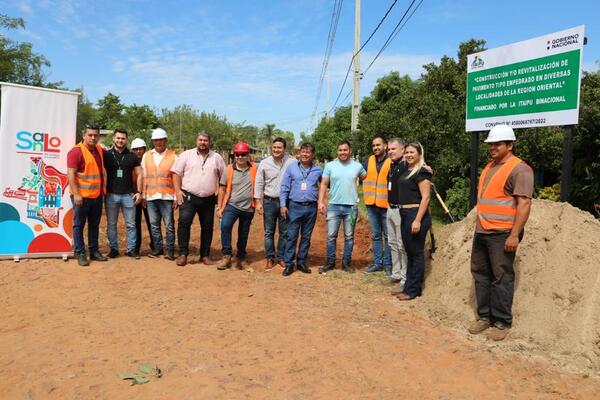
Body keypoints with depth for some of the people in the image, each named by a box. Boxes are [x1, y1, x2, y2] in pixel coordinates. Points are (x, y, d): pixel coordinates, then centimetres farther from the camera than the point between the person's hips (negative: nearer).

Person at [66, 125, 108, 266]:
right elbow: (71, 174, -16)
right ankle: (80, 254, 9)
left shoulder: (99, 150, 10)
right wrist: (76, 194, -21)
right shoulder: (76, 151, -12)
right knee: (79, 225, 3)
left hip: (97, 195, 7)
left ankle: (94, 251, 24)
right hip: (82, 196, -7)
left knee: (94, 225, 14)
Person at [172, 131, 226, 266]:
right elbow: (176, 173, 2)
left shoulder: (217, 157, 7)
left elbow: (224, 177, 13)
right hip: (189, 197, -2)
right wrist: (178, 191, -7)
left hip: (209, 199, 2)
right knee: (184, 222, -16)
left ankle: (205, 255, 19)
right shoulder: (186, 155, 2)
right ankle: (183, 254, -8)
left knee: (207, 227, 7)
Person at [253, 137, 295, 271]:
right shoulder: (264, 163, 1)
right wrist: (258, 201, -1)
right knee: (269, 232, 7)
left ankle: (281, 257, 21)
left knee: (284, 232, 7)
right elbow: (259, 183, 4)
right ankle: (270, 258, 18)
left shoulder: (292, 163, -5)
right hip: (269, 201, 1)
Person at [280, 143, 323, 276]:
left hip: (311, 207, 2)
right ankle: (289, 264, 7)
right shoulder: (291, 167, 2)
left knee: (306, 237, 10)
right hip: (295, 206, -2)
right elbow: (284, 187, 1)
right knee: (292, 236, -1)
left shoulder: (318, 170, 4)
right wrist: (283, 204, -5)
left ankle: (302, 262, 20)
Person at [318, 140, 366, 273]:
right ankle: (330, 262, 16)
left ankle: (346, 262, 20)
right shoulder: (330, 165, 1)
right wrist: (321, 201, -7)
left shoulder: (357, 166, 2)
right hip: (334, 206, 0)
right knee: (331, 236, 4)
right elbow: (323, 184, 2)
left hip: (351, 207, 0)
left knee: (349, 236, 9)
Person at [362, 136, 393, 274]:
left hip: (387, 205, -4)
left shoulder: (392, 162, -7)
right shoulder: (369, 161, 7)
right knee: (375, 236, 12)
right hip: (371, 205, 5)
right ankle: (377, 263, 22)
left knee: (388, 236, 5)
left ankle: (388, 264, 15)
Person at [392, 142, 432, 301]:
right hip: (405, 215, 9)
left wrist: (417, 220, -21)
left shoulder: (422, 172, -10)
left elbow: (425, 198, -16)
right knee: (409, 252, 14)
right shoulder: (405, 170, 15)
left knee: (416, 253, 0)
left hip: (416, 215, -9)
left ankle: (413, 290, 8)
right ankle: (408, 287, 24)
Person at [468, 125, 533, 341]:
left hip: (502, 234, -8)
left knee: (501, 278, 0)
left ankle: (501, 322, 12)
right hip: (482, 232, 8)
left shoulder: (519, 169, -11)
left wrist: (514, 235, -21)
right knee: (481, 274, 13)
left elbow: (524, 204, -17)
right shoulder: (489, 167, 16)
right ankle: (484, 316, 25)